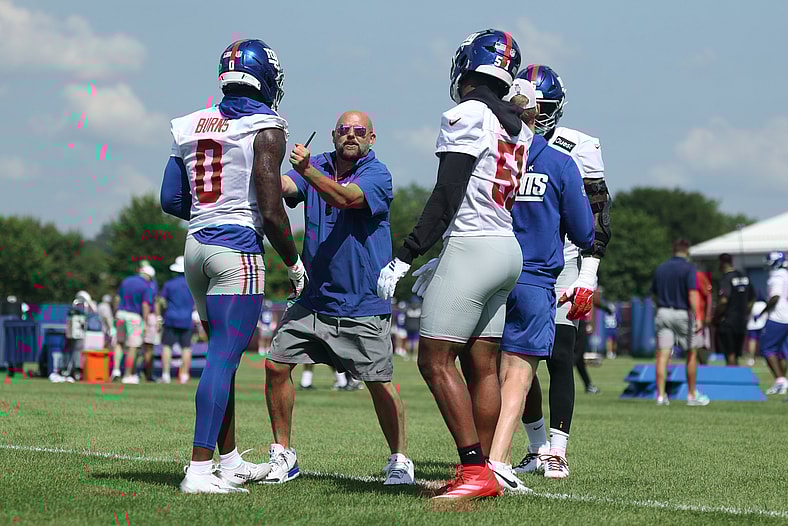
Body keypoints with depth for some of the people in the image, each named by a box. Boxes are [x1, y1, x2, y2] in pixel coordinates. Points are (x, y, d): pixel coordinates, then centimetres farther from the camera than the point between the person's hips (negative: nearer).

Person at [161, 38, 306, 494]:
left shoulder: (190, 126, 11)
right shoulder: (265, 129, -8)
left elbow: (171, 201, 11)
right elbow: (271, 210, -12)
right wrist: (294, 262, 1)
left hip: (196, 246, 7)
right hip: (238, 249, -7)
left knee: (224, 354, 17)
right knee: (223, 357, -9)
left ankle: (230, 462, 24)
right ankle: (199, 470, -13)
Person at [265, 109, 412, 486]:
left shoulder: (377, 174, -9)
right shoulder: (318, 166, 6)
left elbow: (345, 198, -27)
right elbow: (284, 187, -11)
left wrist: (308, 171, -43)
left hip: (363, 305, -5)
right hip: (314, 297, 5)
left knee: (379, 383, -4)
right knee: (276, 366, 0)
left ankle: (400, 461, 11)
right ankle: (283, 455, 12)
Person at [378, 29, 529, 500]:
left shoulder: (467, 116, -11)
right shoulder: (519, 130, 14)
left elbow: (447, 199, -16)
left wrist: (405, 259, -13)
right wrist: (441, 266, 25)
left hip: (473, 248, -9)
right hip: (508, 250, 9)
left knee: (436, 360, -8)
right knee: (482, 365, 9)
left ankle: (476, 470, -12)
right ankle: (481, 473, 10)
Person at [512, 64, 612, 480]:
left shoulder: (578, 149, -4)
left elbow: (597, 222, -5)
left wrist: (587, 279, -12)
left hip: (563, 263, -4)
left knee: (560, 360, -8)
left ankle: (557, 452, -5)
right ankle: (537, 449, 13)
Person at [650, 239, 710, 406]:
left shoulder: (660, 268, 11)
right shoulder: (689, 268, -6)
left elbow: (654, 293, 16)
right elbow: (692, 294, -16)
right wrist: (697, 318, -21)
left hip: (662, 313, 4)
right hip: (682, 313, -4)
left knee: (662, 356, -1)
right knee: (692, 354, 10)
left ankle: (661, 395, -8)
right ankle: (692, 395, 14)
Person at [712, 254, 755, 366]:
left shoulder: (726, 279, -14)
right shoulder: (744, 277, 10)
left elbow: (723, 301, -24)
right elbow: (752, 299, 17)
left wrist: (715, 317, -11)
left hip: (727, 322, -7)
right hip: (741, 322, 7)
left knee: (730, 355, -4)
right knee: (736, 355, 13)